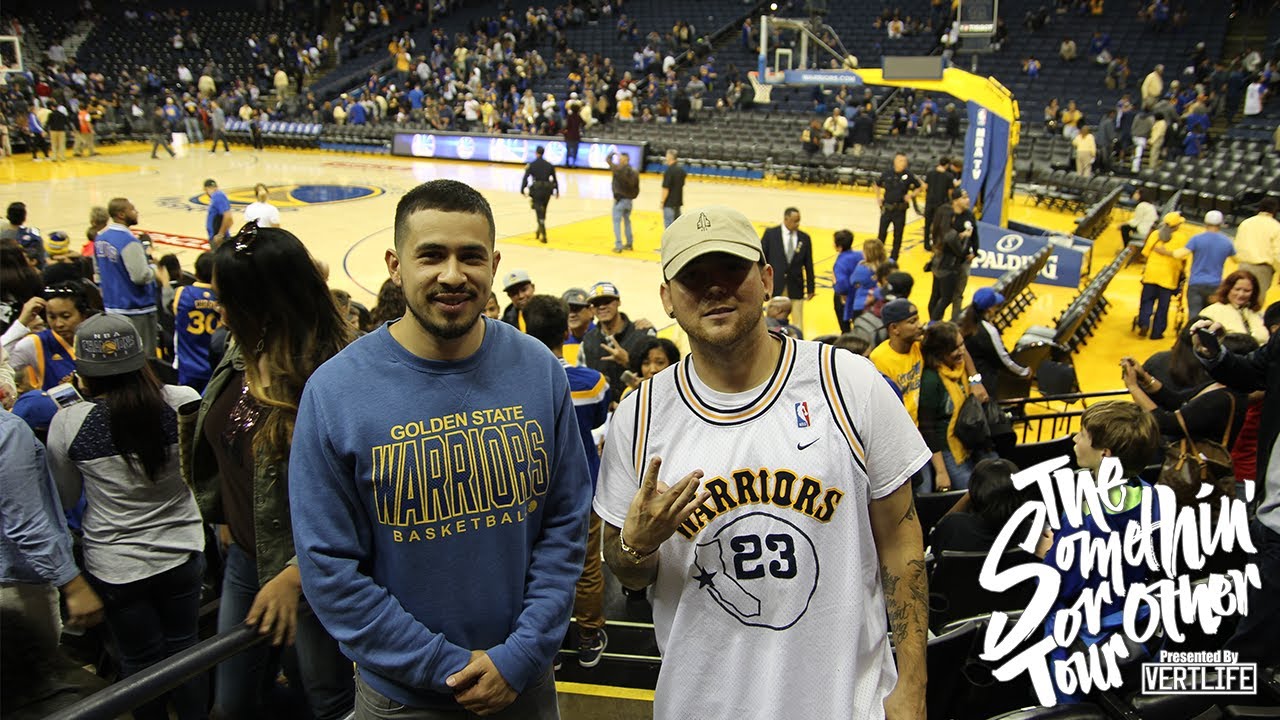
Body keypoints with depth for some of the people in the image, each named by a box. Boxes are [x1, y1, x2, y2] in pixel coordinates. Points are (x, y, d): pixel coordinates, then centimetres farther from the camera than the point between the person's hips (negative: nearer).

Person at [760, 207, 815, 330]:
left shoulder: (804, 238, 4)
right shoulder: (770, 234, -2)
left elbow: (809, 264, 7)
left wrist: (810, 288, 7)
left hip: (796, 287, 1)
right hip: (775, 286, -1)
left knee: (798, 322, 0)